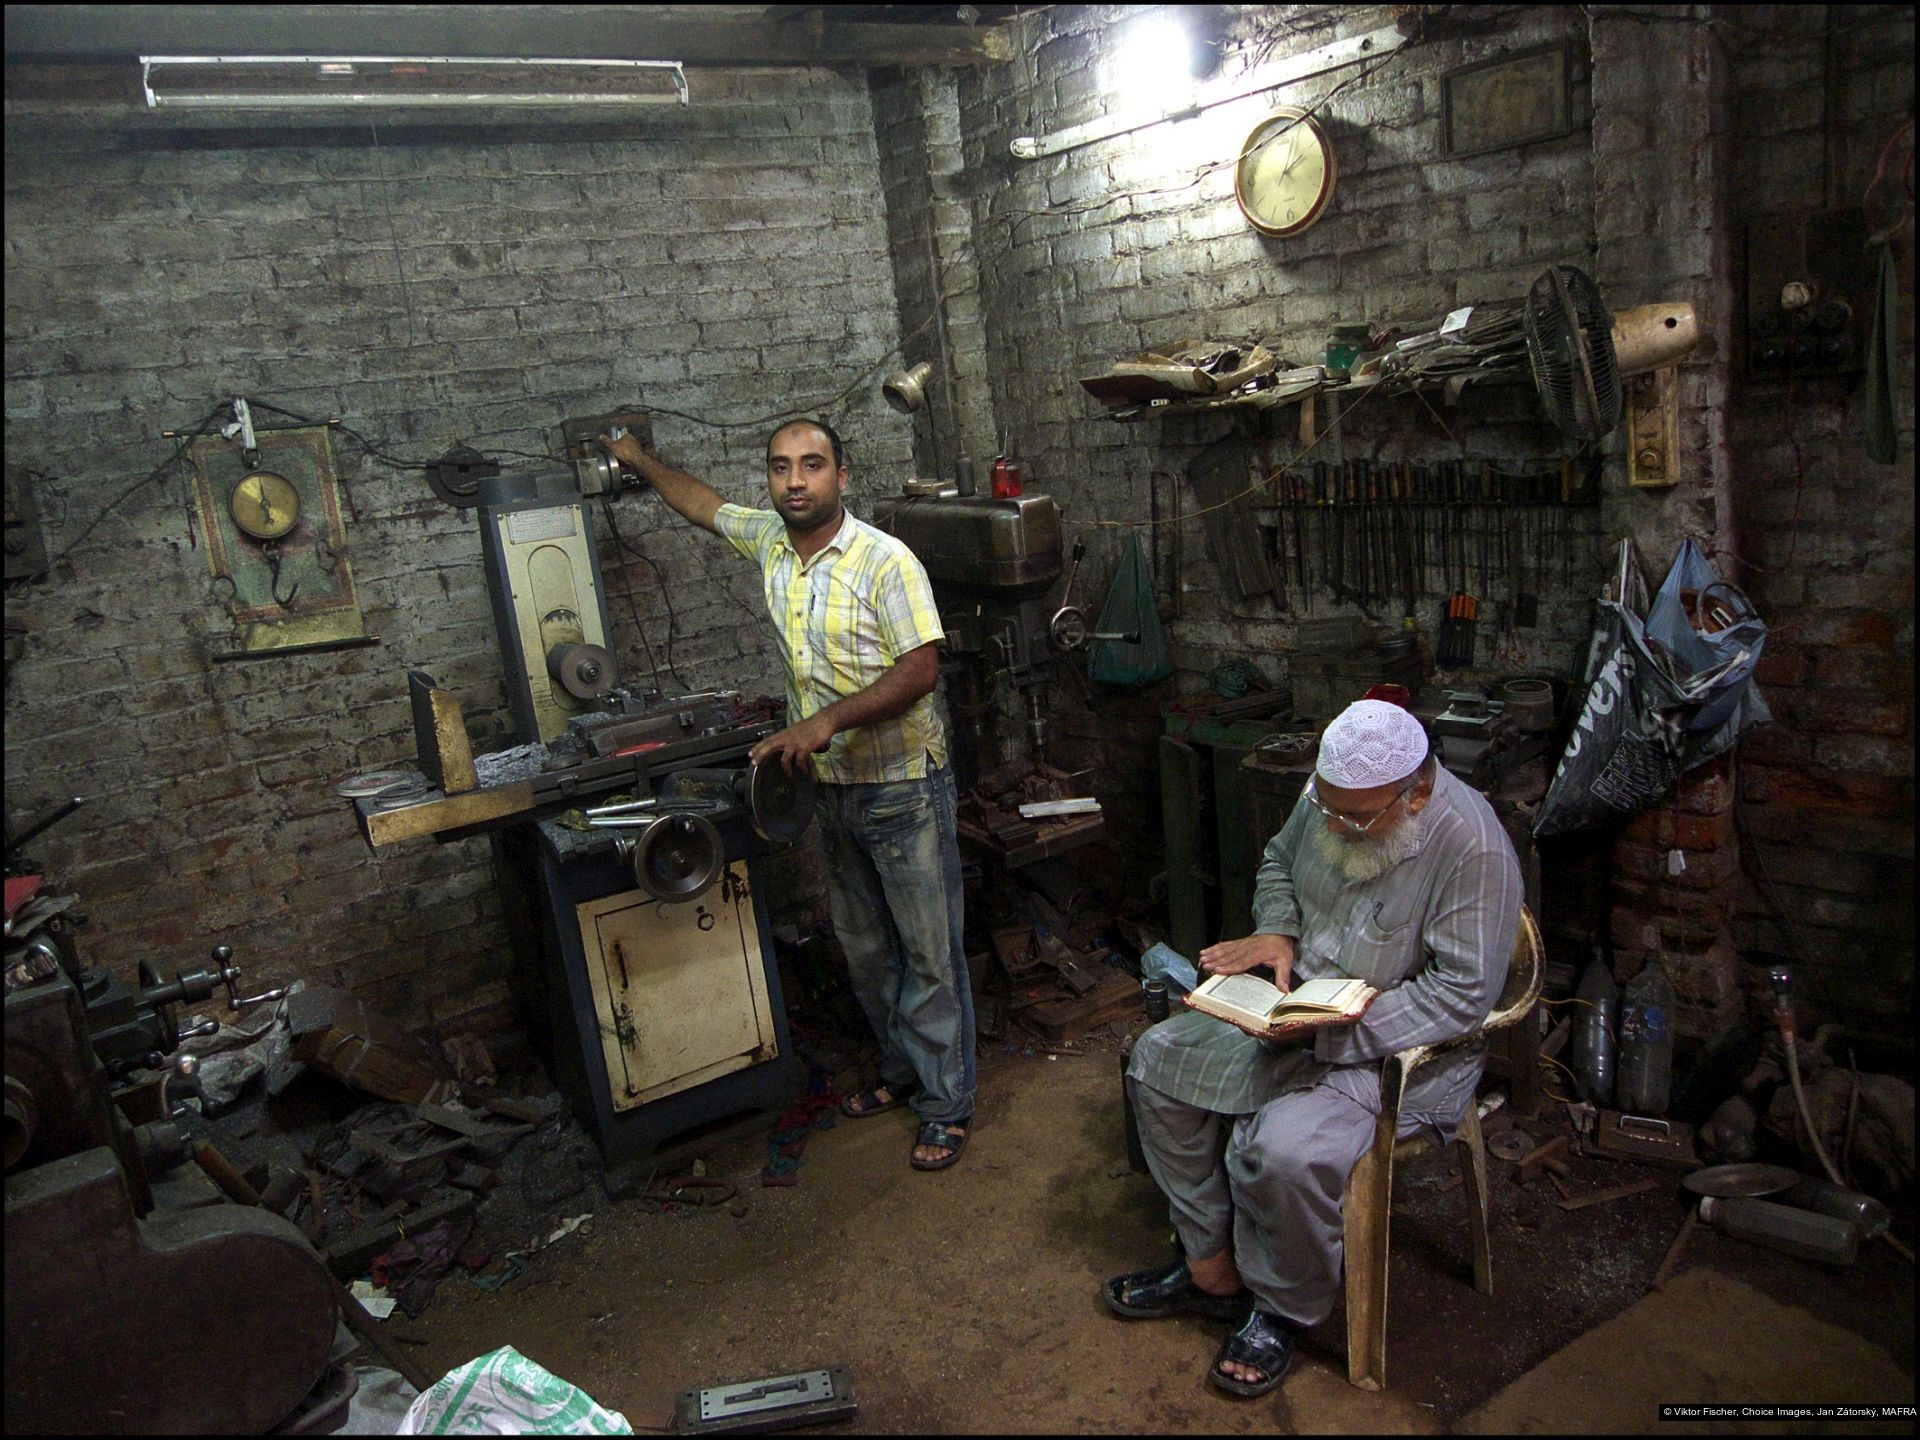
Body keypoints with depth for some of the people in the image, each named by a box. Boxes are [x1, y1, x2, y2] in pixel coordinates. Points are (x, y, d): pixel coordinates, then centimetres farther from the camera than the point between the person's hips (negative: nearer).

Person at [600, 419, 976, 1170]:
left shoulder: (885, 561, -17)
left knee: (930, 954, 1)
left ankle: (947, 1106, 13)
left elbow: (922, 668, -22)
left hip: (904, 788, -7)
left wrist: (827, 721, -29)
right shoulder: (768, 538, 4)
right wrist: (640, 460, 35)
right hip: (834, 790, 7)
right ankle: (901, 1067, 36)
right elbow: (704, 503, 24)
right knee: (865, 947, 18)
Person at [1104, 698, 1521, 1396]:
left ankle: (1283, 1311, 2)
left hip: (1402, 1043, -8)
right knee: (1158, 1059, -1)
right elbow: (1278, 861, 14)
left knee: (1283, 1148, -30)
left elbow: (1462, 994, -25)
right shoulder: (1330, 796, -6)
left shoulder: (1474, 849, -26)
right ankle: (1210, 1267, 10)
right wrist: (1276, 931, -7)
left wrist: (1332, 1030, -30)